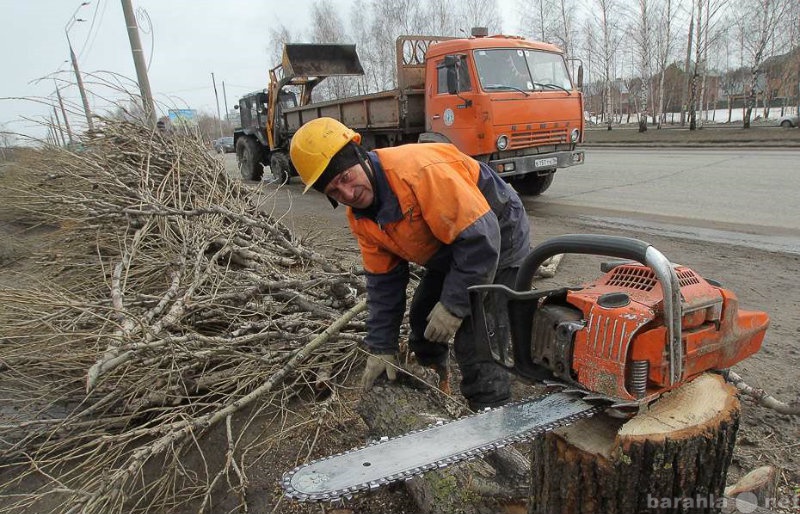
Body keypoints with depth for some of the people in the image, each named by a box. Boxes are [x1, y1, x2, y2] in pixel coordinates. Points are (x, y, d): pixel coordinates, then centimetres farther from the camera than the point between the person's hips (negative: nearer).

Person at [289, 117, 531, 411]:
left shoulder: (419, 170, -36)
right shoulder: (360, 216, -8)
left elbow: (480, 237, -35)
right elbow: (383, 279, -1)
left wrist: (454, 305, -27)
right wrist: (381, 348, -3)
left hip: (497, 245, -8)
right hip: (448, 254, 8)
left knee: (475, 348, -14)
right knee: (422, 320, 18)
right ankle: (435, 386, 43)